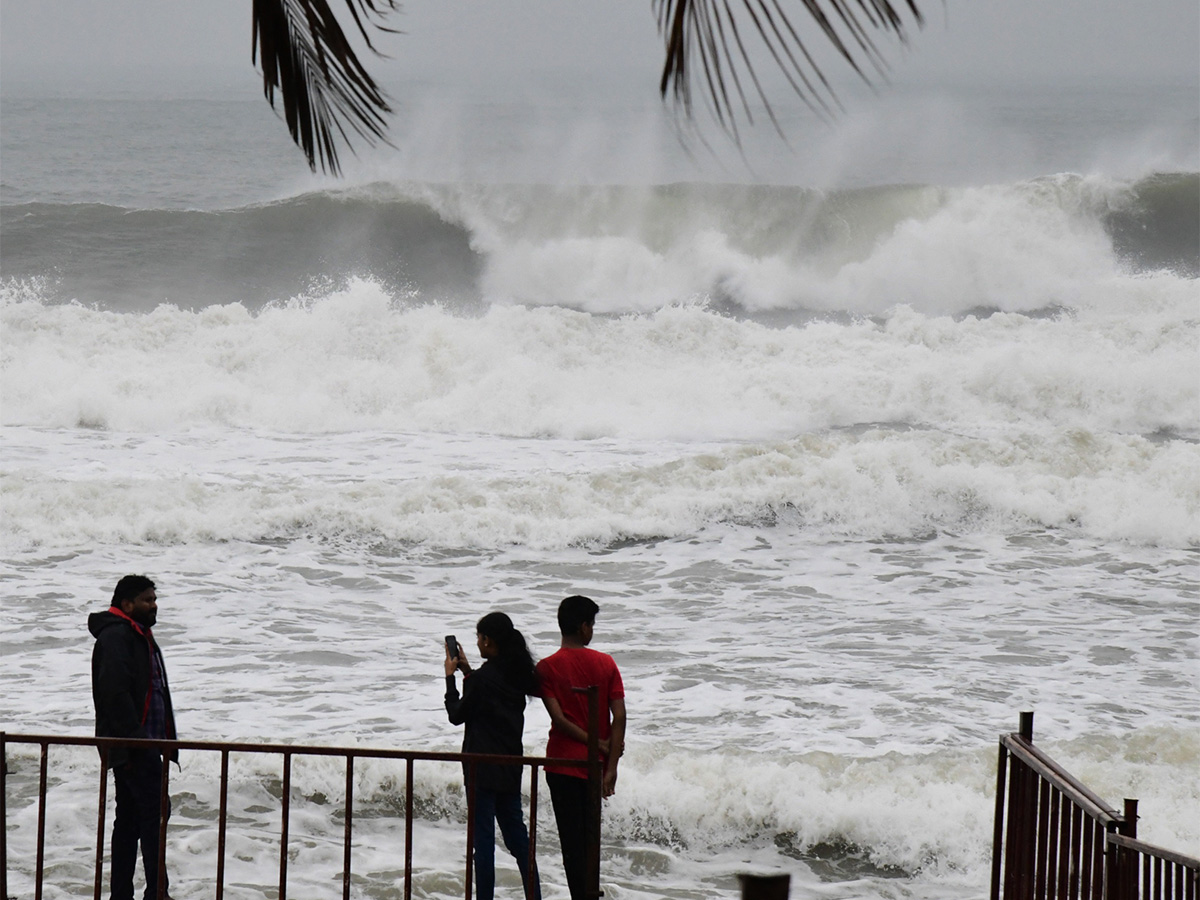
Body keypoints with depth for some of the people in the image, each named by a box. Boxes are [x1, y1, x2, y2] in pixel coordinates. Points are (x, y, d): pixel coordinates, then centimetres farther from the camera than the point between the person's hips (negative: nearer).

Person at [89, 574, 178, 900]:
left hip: (142, 743, 11)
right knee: (154, 810, -12)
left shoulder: (138, 635, 20)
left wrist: (165, 740, 21)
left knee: (129, 818, 11)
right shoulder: (115, 637, -14)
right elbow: (115, 692, -24)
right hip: (132, 747, -11)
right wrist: (135, 737, -25)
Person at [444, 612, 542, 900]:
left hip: (483, 766, -7)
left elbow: (457, 715, -6)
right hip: (511, 764, 7)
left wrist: (451, 676, 3)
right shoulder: (518, 673, 5)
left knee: (483, 834, -3)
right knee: (516, 831, 13)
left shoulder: (482, 678, -17)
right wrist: (467, 671, 17)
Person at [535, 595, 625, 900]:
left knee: (572, 839, -1)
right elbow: (619, 716, -7)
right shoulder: (605, 664, -2)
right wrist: (611, 768, -7)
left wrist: (597, 743, -7)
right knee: (589, 836, 18)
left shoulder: (547, 668, -7)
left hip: (563, 762, -3)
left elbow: (558, 718, -14)